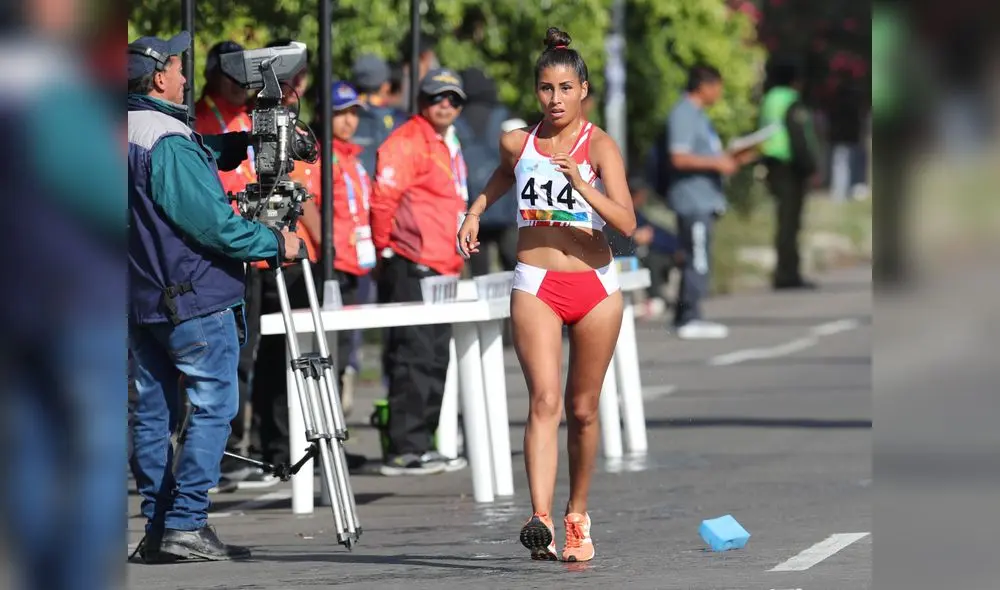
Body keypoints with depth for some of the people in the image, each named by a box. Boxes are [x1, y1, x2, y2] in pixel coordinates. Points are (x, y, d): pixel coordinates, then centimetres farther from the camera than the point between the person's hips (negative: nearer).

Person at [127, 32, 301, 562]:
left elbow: (205, 155, 21)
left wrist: (244, 141, 7)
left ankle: (157, 528, 12)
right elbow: (215, 223, -19)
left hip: (139, 299, 9)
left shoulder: (126, 132, 10)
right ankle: (186, 523, -10)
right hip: (194, 298, -9)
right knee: (213, 405, -4)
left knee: (152, 409, 10)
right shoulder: (170, 143, -18)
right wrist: (275, 244, -7)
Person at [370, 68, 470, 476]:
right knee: (413, 357, -11)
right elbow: (383, 197, -18)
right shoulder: (407, 142, -10)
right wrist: (387, 248, -11)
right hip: (410, 269, -10)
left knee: (435, 361, 12)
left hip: (439, 272, 10)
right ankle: (404, 449, -11)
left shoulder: (448, 150, 21)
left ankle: (421, 444, 18)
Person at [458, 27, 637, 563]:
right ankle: (540, 521, -30)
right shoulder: (517, 142, 4)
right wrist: (475, 212, 21)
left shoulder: (599, 146, -6)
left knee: (583, 410, 10)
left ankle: (577, 517, 29)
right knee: (544, 401, -17)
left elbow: (627, 223, -18)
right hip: (536, 285, 0)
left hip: (594, 285, 0)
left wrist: (582, 187, -29)